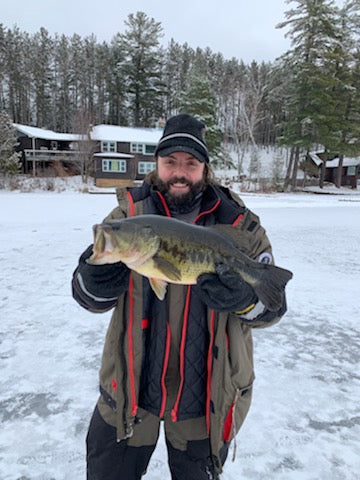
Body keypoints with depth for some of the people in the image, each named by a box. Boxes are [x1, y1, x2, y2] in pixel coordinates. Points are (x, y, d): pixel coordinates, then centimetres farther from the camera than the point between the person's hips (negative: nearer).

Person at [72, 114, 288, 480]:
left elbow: (273, 307, -7)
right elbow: (91, 299, -6)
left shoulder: (240, 226, -8)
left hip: (205, 396, 0)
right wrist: (98, 277, -29)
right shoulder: (129, 213, -6)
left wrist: (243, 300, -29)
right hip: (130, 388, 1)